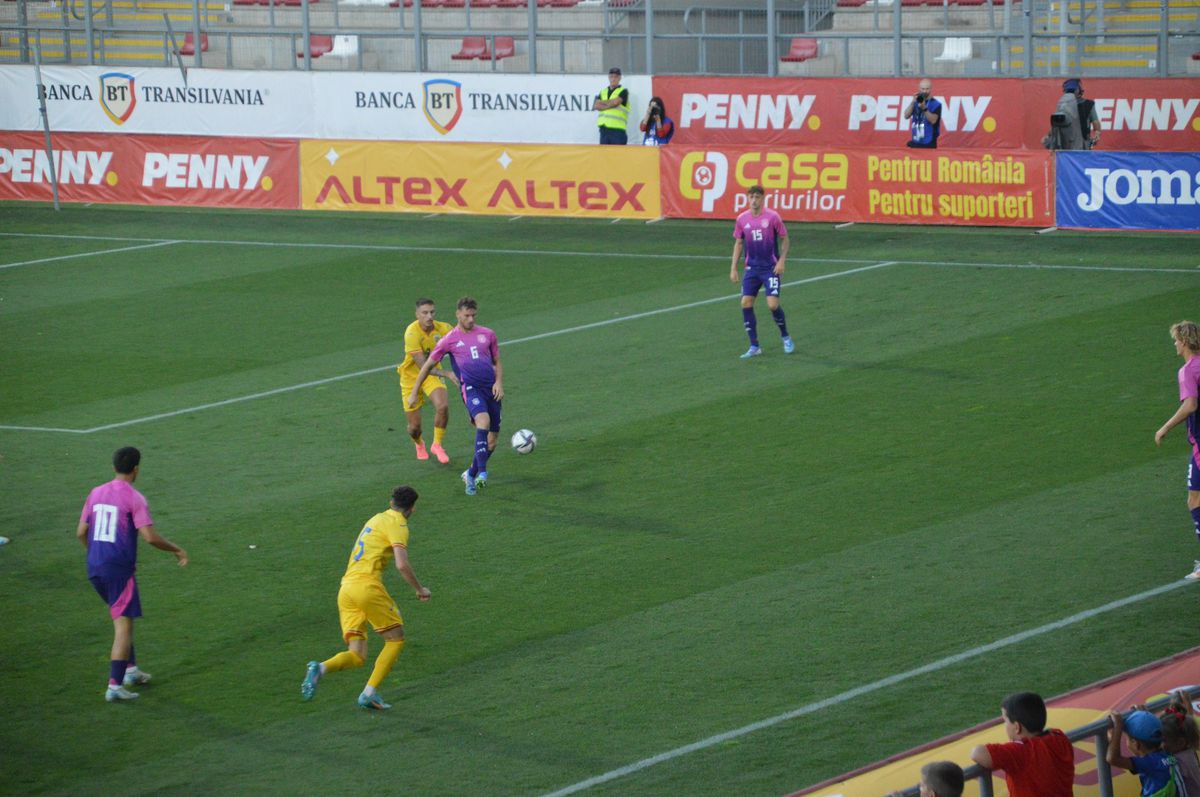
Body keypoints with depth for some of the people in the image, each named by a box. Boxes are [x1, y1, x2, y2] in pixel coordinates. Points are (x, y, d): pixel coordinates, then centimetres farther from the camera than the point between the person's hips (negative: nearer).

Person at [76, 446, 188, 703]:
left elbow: (81, 532, 10)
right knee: (124, 626, -4)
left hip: (95, 567, 7)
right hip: (119, 569, -7)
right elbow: (150, 537, -17)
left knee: (121, 619, 24)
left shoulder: (96, 493, 8)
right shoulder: (135, 499, -11)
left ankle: (131, 671, 31)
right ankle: (115, 686, -10)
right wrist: (176, 549, -2)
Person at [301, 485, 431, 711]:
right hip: (367, 585, -7)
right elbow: (402, 565, -15)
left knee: (356, 656, 3)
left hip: (346, 588, 7)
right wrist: (419, 589, -1)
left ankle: (320, 668, -26)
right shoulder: (398, 526, -3)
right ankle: (370, 692, -4)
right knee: (395, 640, 8)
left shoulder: (377, 519, 24)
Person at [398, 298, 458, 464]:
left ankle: (437, 445, -1)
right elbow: (423, 366, -33)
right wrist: (446, 374, -43)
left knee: (442, 406, -26)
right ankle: (419, 444, 41)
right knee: (414, 427, 2)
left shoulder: (443, 329, -16)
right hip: (411, 376, -3)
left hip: (433, 374, 3)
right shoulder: (412, 333, -29)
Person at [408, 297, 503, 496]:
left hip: (491, 389, 4)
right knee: (483, 420, -33)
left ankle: (471, 475, 27)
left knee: (491, 442, 5)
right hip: (470, 388, -4)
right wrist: (414, 393, 11)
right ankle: (482, 472, -36)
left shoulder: (487, 334, 12)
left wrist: (499, 383, 2)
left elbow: (497, 363, 21)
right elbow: (428, 366, 12)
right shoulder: (450, 340, 4)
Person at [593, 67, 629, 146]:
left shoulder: (623, 91, 2)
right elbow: (596, 106, 4)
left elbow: (615, 102, -15)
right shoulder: (603, 92, 17)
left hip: (617, 129, -5)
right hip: (604, 129, 5)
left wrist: (602, 102, 1)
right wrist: (609, 105, -9)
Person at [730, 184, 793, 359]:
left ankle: (786, 338, 14)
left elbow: (784, 239, 0)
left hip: (771, 268, -4)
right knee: (746, 304, -6)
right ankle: (754, 347, 4)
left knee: (773, 305, -12)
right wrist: (733, 268, 7)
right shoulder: (742, 219, 2)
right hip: (752, 269, 4)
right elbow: (738, 243, 12)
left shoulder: (772, 217, -9)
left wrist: (781, 261, -11)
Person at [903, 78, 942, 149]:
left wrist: (924, 108, -28)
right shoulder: (915, 102, 10)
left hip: (929, 143, -4)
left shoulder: (936, 104, -4)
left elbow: (933, 120, -16)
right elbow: (906, 116, -2)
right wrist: (913, 102, -14)